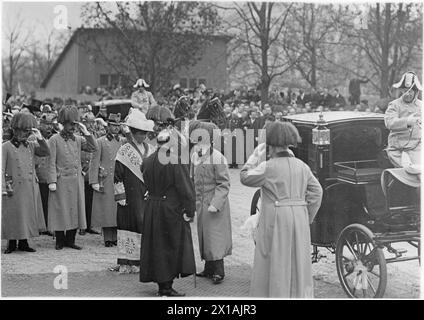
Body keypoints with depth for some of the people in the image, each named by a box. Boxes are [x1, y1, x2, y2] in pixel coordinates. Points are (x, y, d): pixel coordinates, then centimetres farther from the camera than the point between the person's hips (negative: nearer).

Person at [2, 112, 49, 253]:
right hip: (14, 188, -5)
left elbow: (46, 152, 2)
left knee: (28, 215, 8)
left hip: (30, 188, 5)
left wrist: (40, 138, -8)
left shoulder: (31, 145, 10)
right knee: (13, 215, 1)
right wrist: (4, 188, -13)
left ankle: (23, 243, 19)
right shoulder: (6, 147, -4)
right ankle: (12, 244, 13)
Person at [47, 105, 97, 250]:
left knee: (75, 210, 6)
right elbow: (51, 162, -6)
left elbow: (93, 148, 1)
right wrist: (52, 181, -12)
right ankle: (60, 241, 9)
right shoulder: (55, 140, -2)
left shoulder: (78, 139, 11)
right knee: (60, 211, 0)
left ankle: (70, 240, 15)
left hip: (77, 181, 5)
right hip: (62, 181, -4)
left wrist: (86, 132, -4)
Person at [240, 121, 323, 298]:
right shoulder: (302, 166, 6)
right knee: (298, 265, 13)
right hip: (299, 221, 5)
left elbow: (245, 177, -2)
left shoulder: (268, 167, -11)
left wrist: (256, 156, 6)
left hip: (275, 222, -5)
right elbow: (316, 192, 5)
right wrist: (306, 218, 11)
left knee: (274, 265, 3)